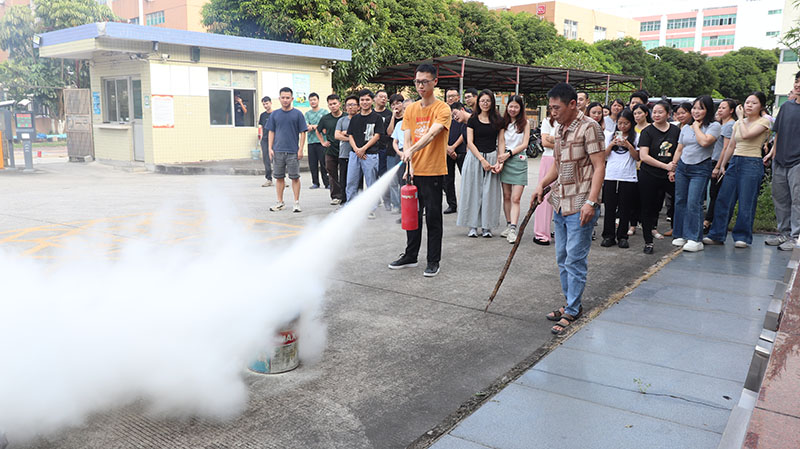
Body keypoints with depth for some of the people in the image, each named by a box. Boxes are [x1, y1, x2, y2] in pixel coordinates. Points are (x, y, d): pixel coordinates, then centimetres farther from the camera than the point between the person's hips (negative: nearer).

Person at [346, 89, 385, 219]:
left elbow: (377, 136, -5)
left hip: (370, 154, -4)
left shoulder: (377, 118, 1)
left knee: (371, 183, 0)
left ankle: (371, 209, 8)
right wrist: (356, 149, -7)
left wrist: (363, 148, -12)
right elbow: (350, 135, 11)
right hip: (355, 154, 4)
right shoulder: (355, 118, 13)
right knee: (351, 182, 6)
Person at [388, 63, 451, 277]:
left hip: (433, 172, -5)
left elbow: (432, 133, -24)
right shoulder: (410, 109, 10)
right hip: (414, 171, 5)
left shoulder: (442, 109, -7)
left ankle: (433, 261, 10)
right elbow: (407, 139, 5)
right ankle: (410, 256, 27)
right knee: (412, 215, 13)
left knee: (433, 217, 1)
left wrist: (412, 150, -39)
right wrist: (408, 165, -10)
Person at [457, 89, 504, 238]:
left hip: (492, 157, 1)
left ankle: (487, 226, 10)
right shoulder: (473, 120, 3)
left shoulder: (498, 120, 7)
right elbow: (470, 142, -2)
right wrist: (482, 159, -11)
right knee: (473, 191, 0)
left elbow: (501, 142, 6)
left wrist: (499, 161, -7)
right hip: (474, 157, -1)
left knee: (489, 192, 2)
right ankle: (473, 226, 8)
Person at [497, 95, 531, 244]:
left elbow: (524, 144, 0)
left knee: (515, 198, -9)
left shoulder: (525, 123, 4)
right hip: (505, 160, 3)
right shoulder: (503, 123, 11)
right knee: (506, 196, 6)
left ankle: (513, 229, -14)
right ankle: (509, 225, 16)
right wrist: (501, 160, -8)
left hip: (519, 160, -3)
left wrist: (509, 153, -10)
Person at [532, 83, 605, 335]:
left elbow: (599, 167, -14)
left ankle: (572, 311, 5)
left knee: (575, 260, -4)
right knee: (562, 258, 14)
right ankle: (571, 304, 26)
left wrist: (591, 202, -22)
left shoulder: (589, 127, -10)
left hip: (580, 206, -8)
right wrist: (542, 185, 7)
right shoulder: (560, 130, 14)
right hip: (560, 203, 9)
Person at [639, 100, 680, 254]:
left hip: (669, 177, 3)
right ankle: (648, 241, 14)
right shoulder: (647, 131, -3)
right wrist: (666, 166, -15)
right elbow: (643, 156, -12)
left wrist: (675, 171, -1)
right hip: (649, 176, -3)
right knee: (648, 208, 3)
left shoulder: (676, 131, 7)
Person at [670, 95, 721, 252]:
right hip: (682, 167, 6)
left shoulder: (714, 126, -2)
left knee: (694, 203, -12)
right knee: (680, 201, 5)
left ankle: (695, 239, -8)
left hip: (700, 169, -6)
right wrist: (672, 168, 12)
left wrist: (696, 126, -4)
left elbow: (704, 141, -19)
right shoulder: (686, 128, 15)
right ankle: (680, 235, 14)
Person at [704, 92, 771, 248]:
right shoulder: (738, 123, 16)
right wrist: (722, 165, 15)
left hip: (752, 164, -6)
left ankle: (743, 237, 8)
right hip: (734, 163, 6)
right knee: (723, 200, 3)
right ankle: (717, 235, 10)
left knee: (746, 204, -3)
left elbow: (746, 135, -20)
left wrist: (740, 117, -7)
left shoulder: (764, 121, -3)